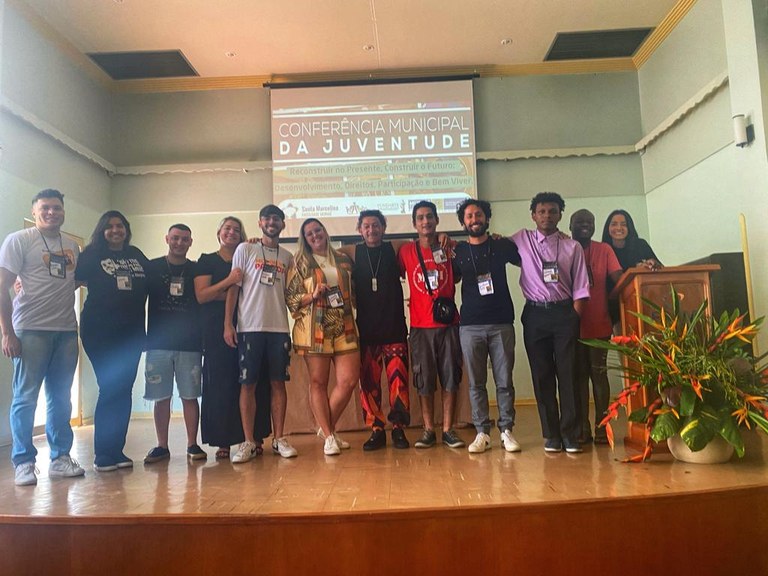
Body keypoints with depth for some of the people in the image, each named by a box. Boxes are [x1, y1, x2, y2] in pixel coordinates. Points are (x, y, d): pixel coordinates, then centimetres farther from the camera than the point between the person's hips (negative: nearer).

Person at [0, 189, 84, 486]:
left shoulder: (73, 247, 13)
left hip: (66, 331, 4)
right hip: (31, 330, -4)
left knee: (61, 398, 9)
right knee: (25, 397, 0)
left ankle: (60, 457, 19)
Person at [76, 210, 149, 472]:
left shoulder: (136, 255, 13)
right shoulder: (92, 255, 2)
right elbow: (76, 280, -7)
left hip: (131, 333, 4)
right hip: (101, 333, -4)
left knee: (124, 390, 8)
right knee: (110, 389, -6)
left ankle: (116, 450, 18)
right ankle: (102, 453, 6)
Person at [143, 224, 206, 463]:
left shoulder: (196, 270, 8)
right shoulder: (152, 267, 7)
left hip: (190, 344, 0)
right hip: (158, 342, 0)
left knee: (189, 396, 2)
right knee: (161, 397, 5)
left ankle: (192, 444, 10)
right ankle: (161, 446, 15)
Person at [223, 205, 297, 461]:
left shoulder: (287, 256, 14)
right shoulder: (245, 249, 6)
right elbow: (233, 287, 2)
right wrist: (228, 324, -5)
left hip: (279, 328, 3)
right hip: (249, 327, -2)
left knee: (278, 382, 4)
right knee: (248, 384, 0)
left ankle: (279, 439, 12)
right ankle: (248, 442, 8)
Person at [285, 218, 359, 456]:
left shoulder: (343, 260, 14)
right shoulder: (300, 263, 5)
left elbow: (353, 291, 21)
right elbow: (290, 298, 0)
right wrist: (313, 296, -14)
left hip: (344, 328, 3)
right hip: (315, 329, -3)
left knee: (349, 380, -2)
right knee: (318, 382, 2)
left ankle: (327, 427, 18)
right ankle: (328, 436, 13)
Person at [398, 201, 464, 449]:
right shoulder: (406, 251, 4)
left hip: (448, 323, 1)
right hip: (420, 326, 0)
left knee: (451, 378, 4)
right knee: (424, 381, 5)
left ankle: (448, 429, 15)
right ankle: (428, 431, 16)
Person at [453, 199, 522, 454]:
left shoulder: (502, 246, 7)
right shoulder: (457, 251, 9)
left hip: (501, 323, -1)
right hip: (470, 325, 1)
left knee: (505, 381, 2)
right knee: (476, 383, 4)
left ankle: (506, 430, 13)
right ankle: (482, 433, 12)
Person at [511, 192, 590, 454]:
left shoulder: (572, 247, 6)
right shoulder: (521, 240, 7)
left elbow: (580, 287, 3)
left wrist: (574, 318, -6)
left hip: (564, 312, 0)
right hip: (535, 314, 1)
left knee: (567, 374, -3)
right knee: (542, 375, 3)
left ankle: (570, 434, 5)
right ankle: (551, 434, 12)